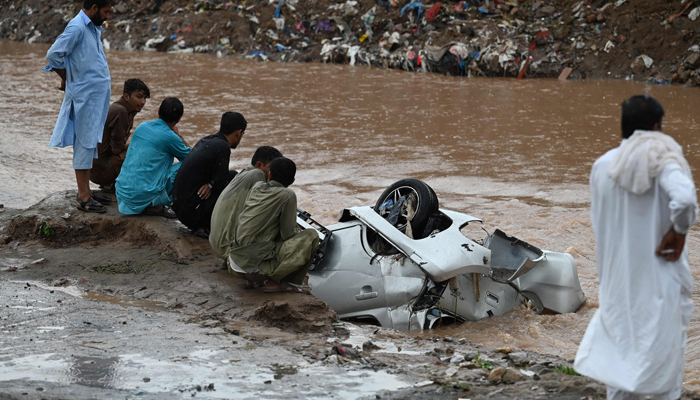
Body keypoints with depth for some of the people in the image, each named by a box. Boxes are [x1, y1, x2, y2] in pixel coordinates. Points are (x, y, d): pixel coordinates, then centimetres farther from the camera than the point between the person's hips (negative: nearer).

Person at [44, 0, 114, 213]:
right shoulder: (77, 27, -16)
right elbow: (54, 55, -20)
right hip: (85, 95, -9)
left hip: (97, 94, 9)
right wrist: (66, 79, -5)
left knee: (90, 143, 13)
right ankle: (83, 197, -3)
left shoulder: (94, 27, 13)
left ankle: (86, 191, 20)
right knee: (84, 143, -6)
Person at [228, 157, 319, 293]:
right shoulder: (287, 195, -6)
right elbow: (287, 233, -5)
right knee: (311, 236, -2)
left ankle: (249, 277, 15)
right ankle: (275, 281, -3)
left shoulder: (257, 187, 12)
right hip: (257, 264, -7)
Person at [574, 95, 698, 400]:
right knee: (664, 350, 9)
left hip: (617, 279, 4)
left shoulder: (602, 166, 1)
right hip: (659, 278, -4)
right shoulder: (663, 160, -14)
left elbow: (598, 224, 8)